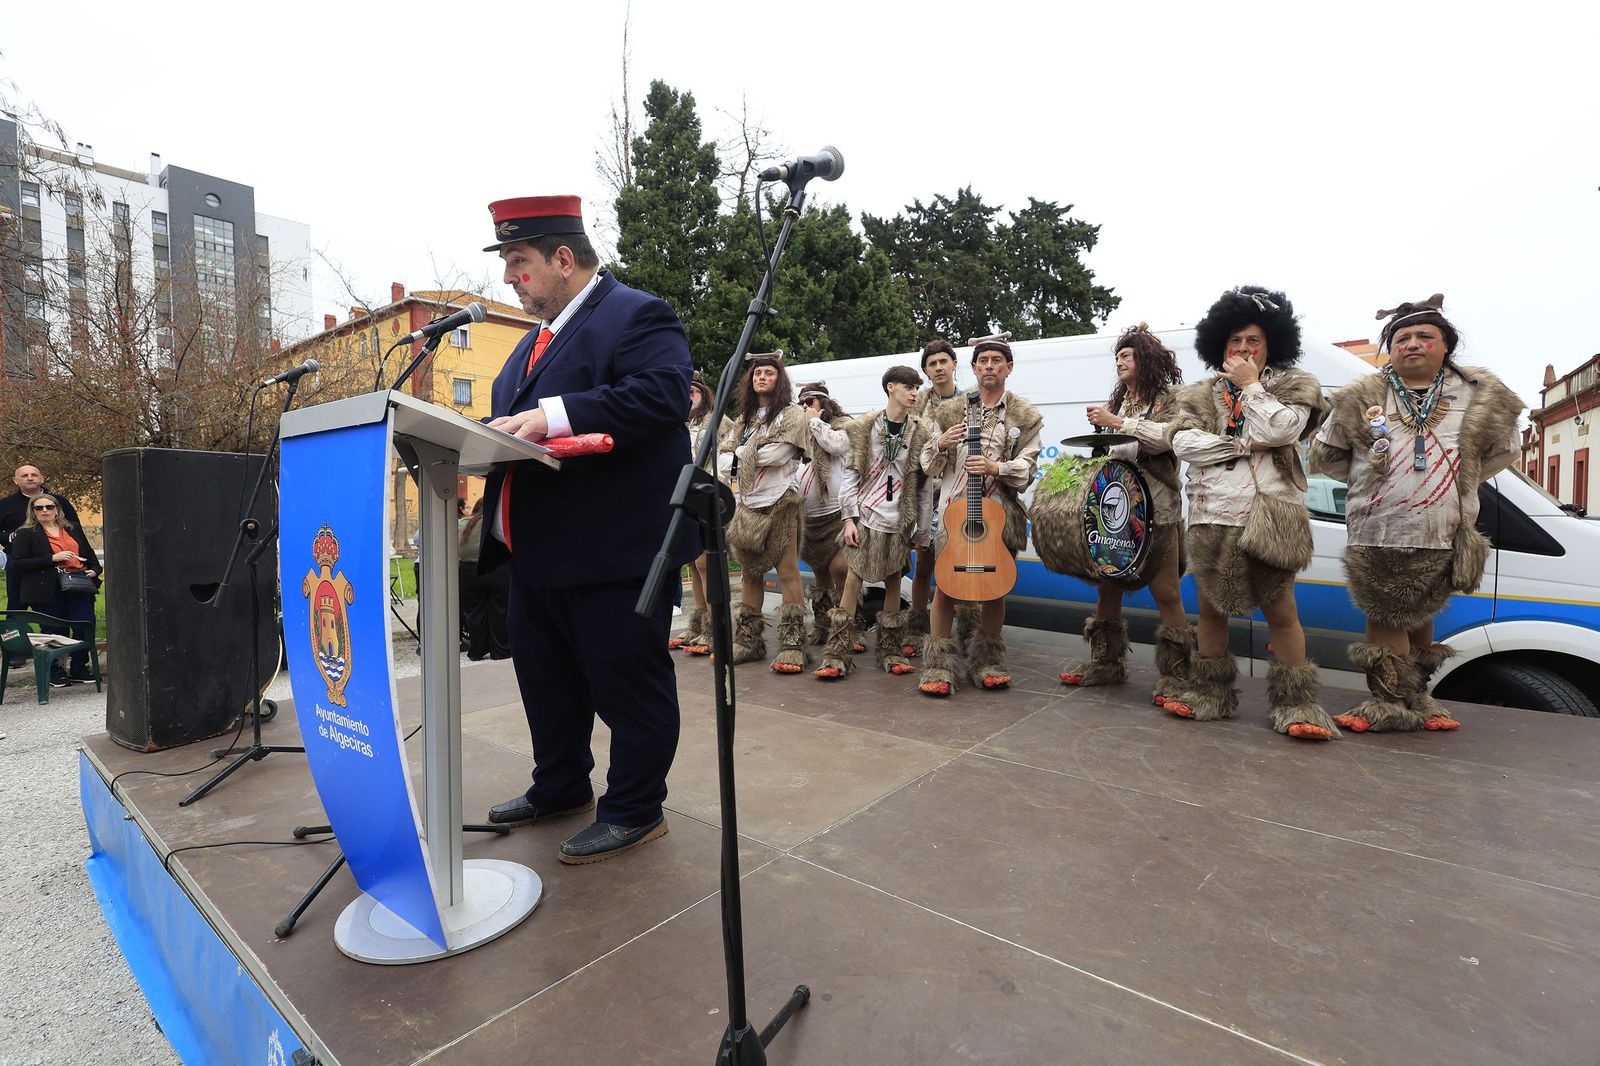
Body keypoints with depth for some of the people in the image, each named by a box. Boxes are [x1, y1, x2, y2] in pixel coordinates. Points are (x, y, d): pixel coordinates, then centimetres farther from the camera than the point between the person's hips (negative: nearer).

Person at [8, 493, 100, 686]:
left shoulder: (73, 528, 15)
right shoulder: (26, 534, 2)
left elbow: (89, 553, 23)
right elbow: (17, 563, -5)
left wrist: (94, 569, 5)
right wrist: (52, 558, -15)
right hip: (48, 592, -3)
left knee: (86, 628, -3)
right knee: (56, 632, 1)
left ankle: (79, 669, 12)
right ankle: (55, 673, 16)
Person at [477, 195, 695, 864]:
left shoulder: (638, 316, -9)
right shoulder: (538, 338, 21)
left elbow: (662, 396, -25)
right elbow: (514, 421, 24)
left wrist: (555, 414, -30)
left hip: (615, 552, -10)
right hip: (537, 553, 10)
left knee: (627, 684, 4)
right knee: (545, 679, 21)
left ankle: (634, 811, 22)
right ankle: (559, 788, 41)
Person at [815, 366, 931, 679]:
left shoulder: (919, 432, 7)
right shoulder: (864, 428, 2)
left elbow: (922, 482, 7)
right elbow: (851, 473, 1)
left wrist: (920, 524, 2)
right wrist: (849, 518, -6)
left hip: (899, 520, 2)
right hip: (866, 515, -2)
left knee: (893, 582, 7)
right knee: (854, 580, -5)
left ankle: (891, 651, 19)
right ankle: (837, 654, -1)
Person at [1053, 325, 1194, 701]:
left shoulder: (1168, 398, 3)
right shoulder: (1118, 401, 19)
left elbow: (1166, 437, -16)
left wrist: (1117, 423, -16)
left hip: (1156, 508, -6)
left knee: (1166, 593, -4)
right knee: (1106, 586, 8)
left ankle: (1175, 674, 4)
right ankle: (1106, 662, 20)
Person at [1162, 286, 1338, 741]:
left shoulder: (1293, 387, 6)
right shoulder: (1200, 395, 12)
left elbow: (1281, 430, -14)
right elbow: (1182, 441, -6)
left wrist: (1251, 385, -6)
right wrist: (1247, 443, -11)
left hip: (1269, 517, -3)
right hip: (1213, 517, 3)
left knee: (1280, 609, 1)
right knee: (1210, 606, 10)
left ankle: (1297, 704, 13)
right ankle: (1209, 693, 22)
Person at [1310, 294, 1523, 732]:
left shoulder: (1479, 397, 5)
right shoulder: (1362, 399, -2)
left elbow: (1504, 451, 18)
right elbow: (1326, 455, 8)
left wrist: (1458, 481, 10)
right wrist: (1369, 481, 5)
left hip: (1443, 538, 2)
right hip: (1376, 536, -2)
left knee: (1418, 614, 14)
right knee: (1386, 616, 3)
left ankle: (1413, 697, 27)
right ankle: (1390, 702, 11)